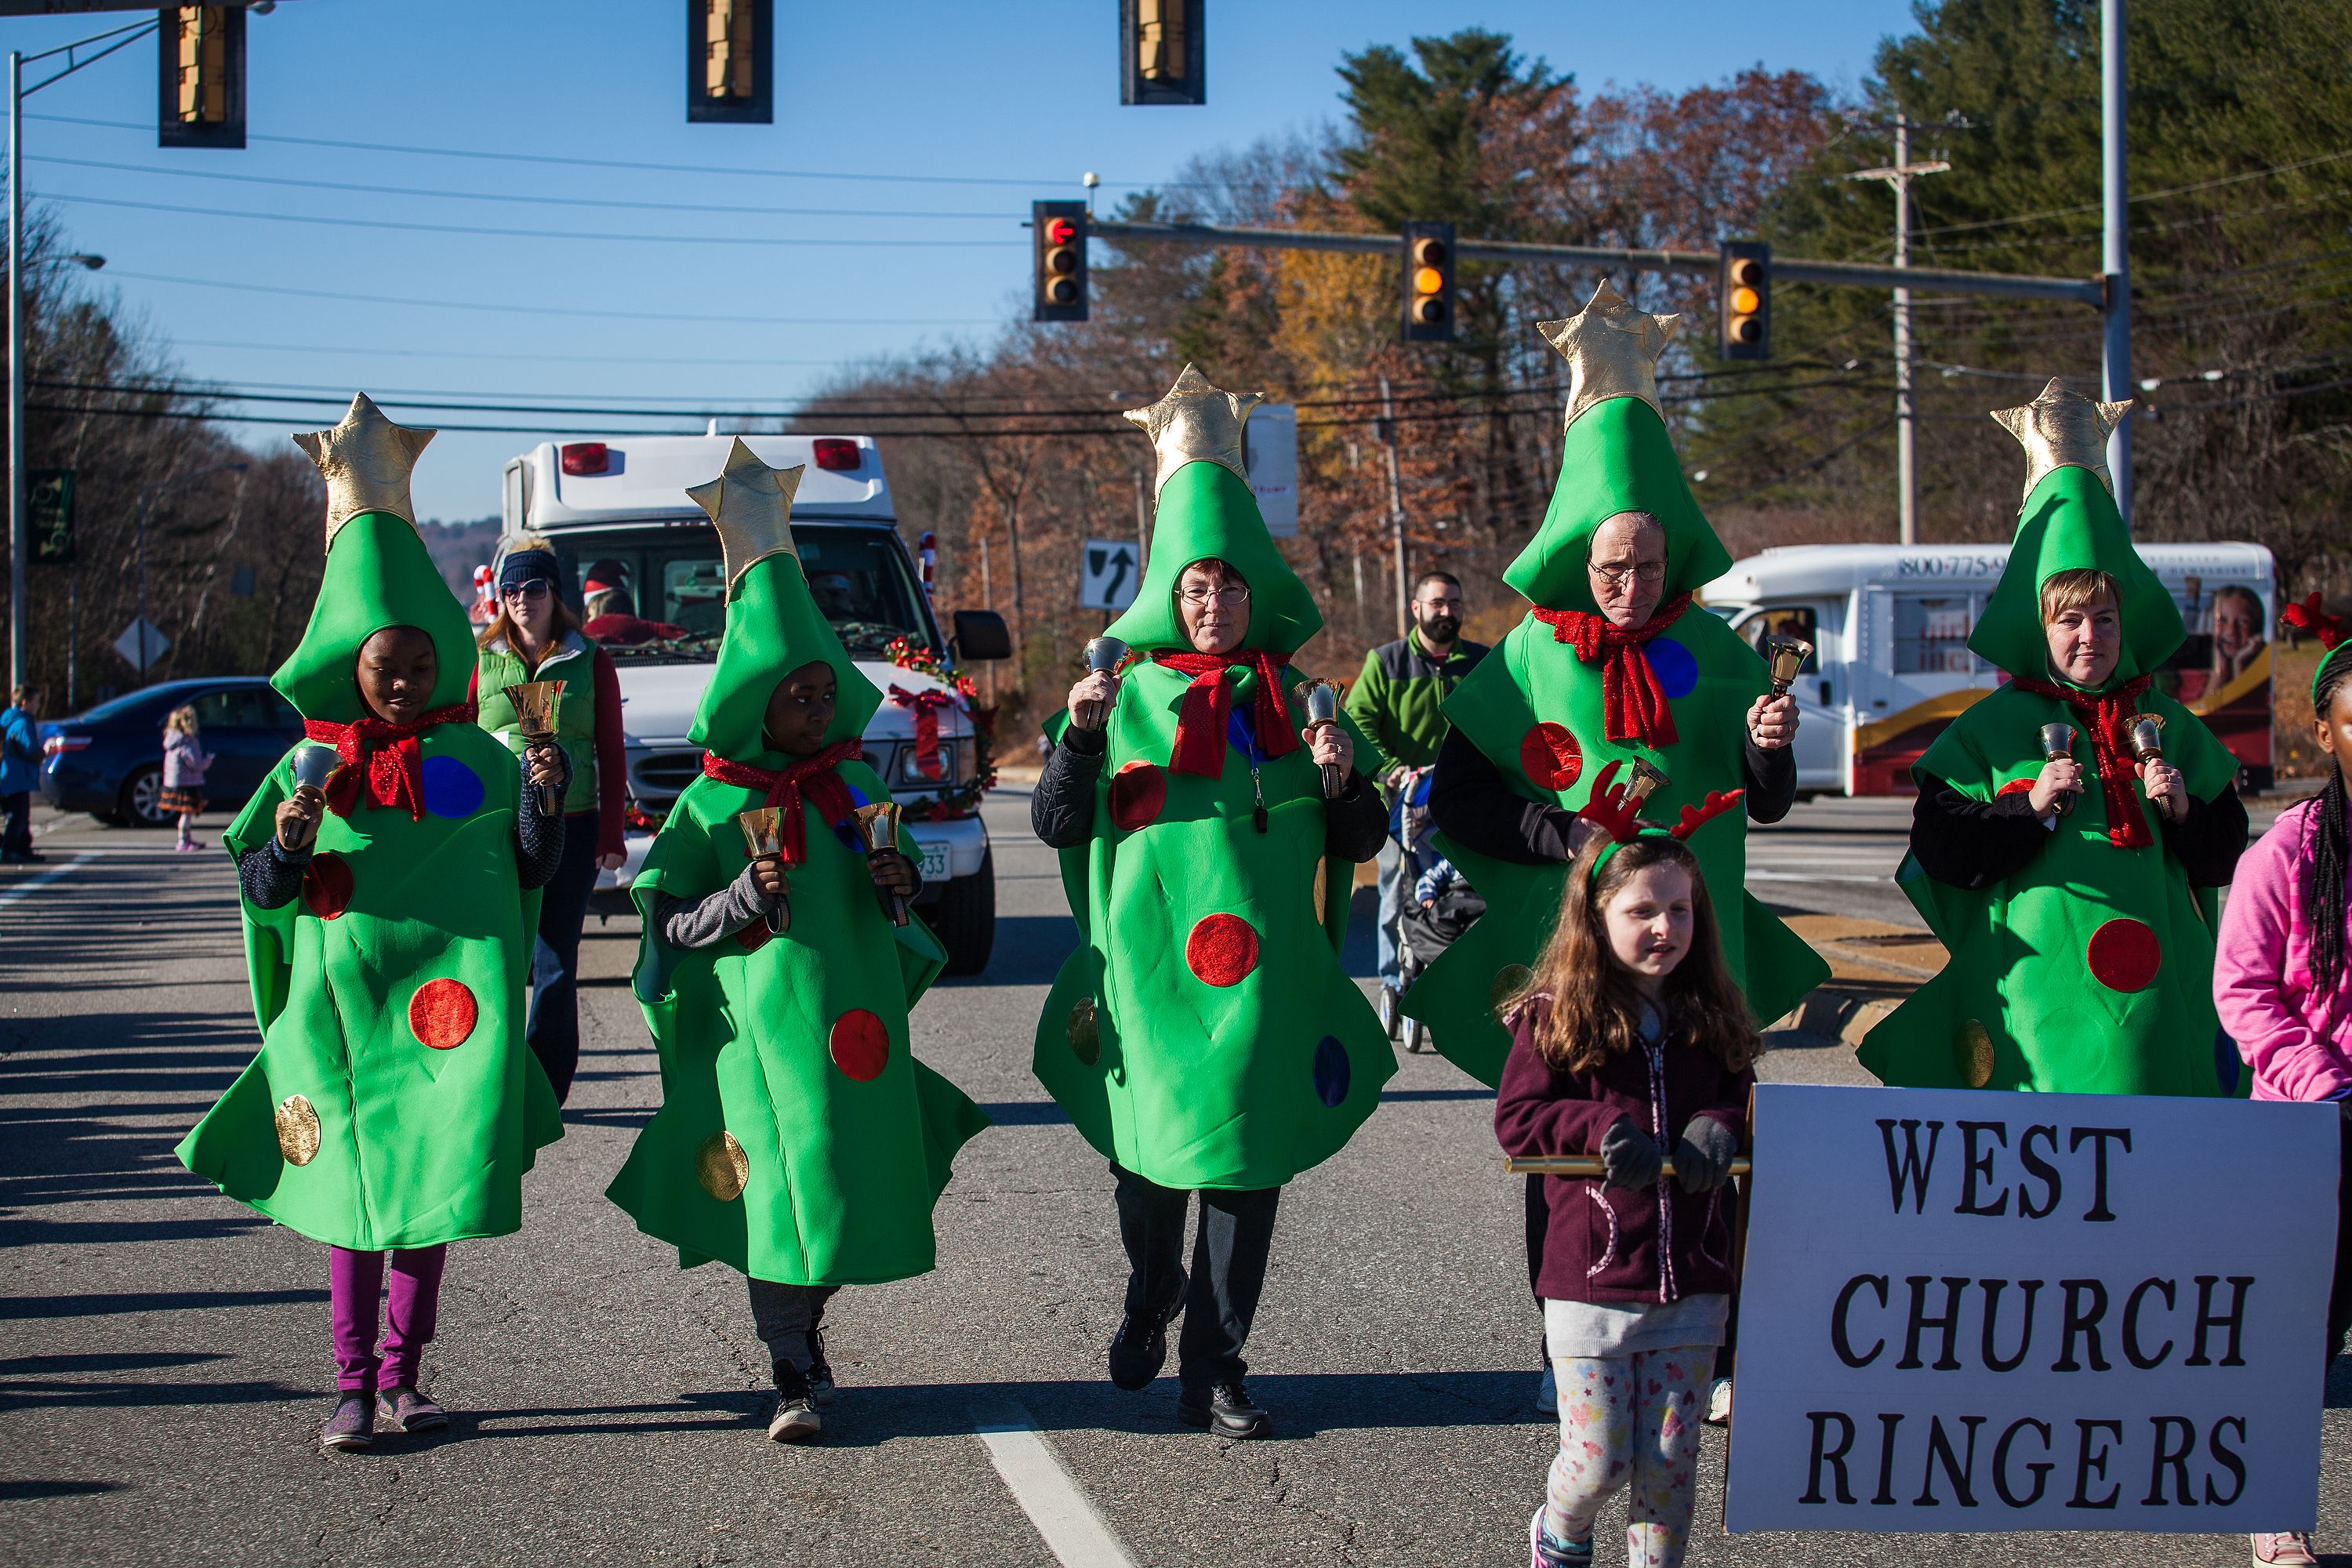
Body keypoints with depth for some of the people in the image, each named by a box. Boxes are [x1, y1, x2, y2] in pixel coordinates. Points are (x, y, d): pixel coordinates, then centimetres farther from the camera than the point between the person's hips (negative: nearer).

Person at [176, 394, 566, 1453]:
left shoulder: (474, 759, 4)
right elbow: (256, 890, 2)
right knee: (352, 1187, 1)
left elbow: (532, 872, 6)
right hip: (343, 1003, 0)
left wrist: (541, 798, -11)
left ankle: (400, 1376, 14)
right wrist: (290, 845, -18)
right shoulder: (310, 767, 3)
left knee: (434, 1183, 2)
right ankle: (353, 1385, 6)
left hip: (449, 998, 0)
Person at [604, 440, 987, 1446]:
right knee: (772, 1190, -7)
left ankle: (804, 1332, 28)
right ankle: (794, 1374, 0)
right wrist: (742, 899, -18)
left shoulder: (855, 789, 10)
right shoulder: (713, 803, -1)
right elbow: (670, 926, -1)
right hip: (756, 1022, -4)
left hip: (852, 1013, 4)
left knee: (846, 1182, 6)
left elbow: (893, 900, 18)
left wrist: (899, 884, -4)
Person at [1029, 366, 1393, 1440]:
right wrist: (1079, 734, -14)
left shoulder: (1295, 701, 8)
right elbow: (1057, 825, 2)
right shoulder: (1132, 697, 4)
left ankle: (1214, 1372, 5)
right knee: (1150, 1155, 5)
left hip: (1265, 975, 1)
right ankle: (1151, 1301, 35)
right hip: (1151, 967, -1)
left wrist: (1342, 778, -10)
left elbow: (1359, 844, 11)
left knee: (1247, 1162, -2)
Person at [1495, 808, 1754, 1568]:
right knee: (1598, 1460, 1)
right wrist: (1604, 1126, -19)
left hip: (1692, 1279, 3)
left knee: (1671, 1459, 5)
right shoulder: (1553, 1015, -4)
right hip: (1592, 1277, -3)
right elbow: (1516, 1119, -5)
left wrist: (1719, 1126, -8)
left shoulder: (1712, 1016, 8)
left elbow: (1743, 1098, 14)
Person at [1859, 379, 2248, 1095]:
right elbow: (1939, 849, -3)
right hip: (2039, 980, -3)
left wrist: (2182, 810, -6)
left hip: (2156, 992, 3)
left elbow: (2224, 855, 13)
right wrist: (2028, 808, -14)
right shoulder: (1992, 728, 3)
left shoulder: (2170, 727, 12)